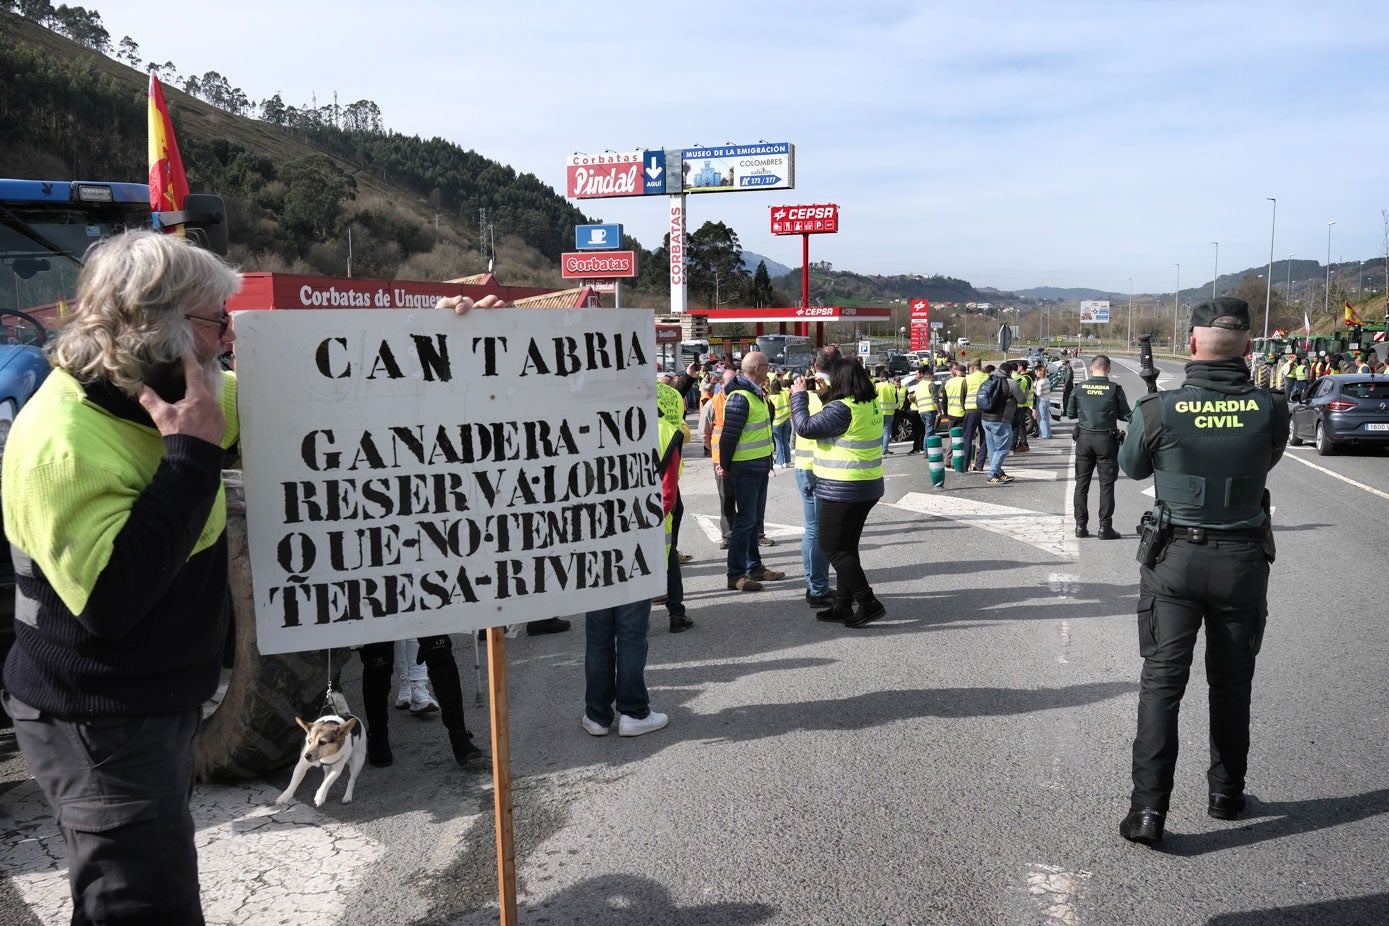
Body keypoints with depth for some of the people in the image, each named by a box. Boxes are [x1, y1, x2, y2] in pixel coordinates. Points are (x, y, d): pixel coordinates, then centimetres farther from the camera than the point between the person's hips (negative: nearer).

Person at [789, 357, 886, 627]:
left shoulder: (842, 409, -21)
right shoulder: (872, 405, 7)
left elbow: (806, 427, -20)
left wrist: (798, 396, -7)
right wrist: (823, 394, 16)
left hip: (843, 491, -9)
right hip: (868, 488, 9)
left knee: (833, 548, 0)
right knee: (847, 546, 17)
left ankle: (869, 603, -2)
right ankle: (843, 605, 24)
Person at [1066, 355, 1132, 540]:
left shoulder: (1079, 388, 0)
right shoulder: (1115, 389, -6)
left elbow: (1070, 413, 7)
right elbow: (1126, 415, -2)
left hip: (1084, 438, 2)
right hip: (1106, 439, -2)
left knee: (1081, 483, 10)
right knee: (1106, 485, 4)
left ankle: (1081, 525, 11)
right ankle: (1105, 527, 3)